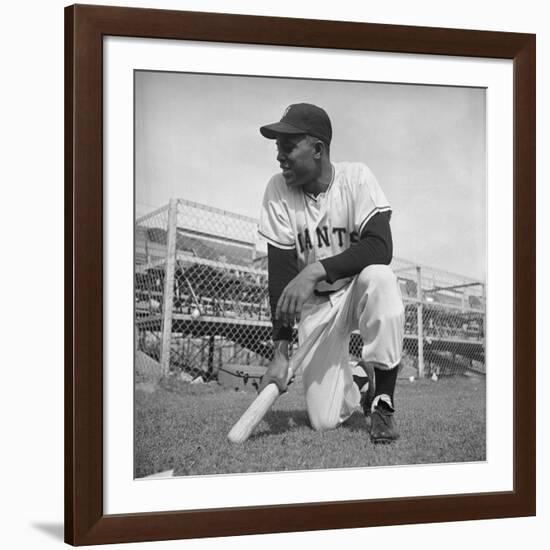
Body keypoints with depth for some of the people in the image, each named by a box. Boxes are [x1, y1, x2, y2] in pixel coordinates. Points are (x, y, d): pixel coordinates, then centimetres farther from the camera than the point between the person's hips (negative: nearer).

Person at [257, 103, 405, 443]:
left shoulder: (356, 178, -16)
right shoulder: (278, 190, -11)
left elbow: (381, 248, -28)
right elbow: (279, 274, -12)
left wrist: (316, 270, -41)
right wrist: (281, 353, -19)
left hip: (358, 288, -1)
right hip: (314, 303, 1)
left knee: (379, 279, -39)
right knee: (324, 421, -12)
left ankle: (383, 401, -21)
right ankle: (356, 383, 26)